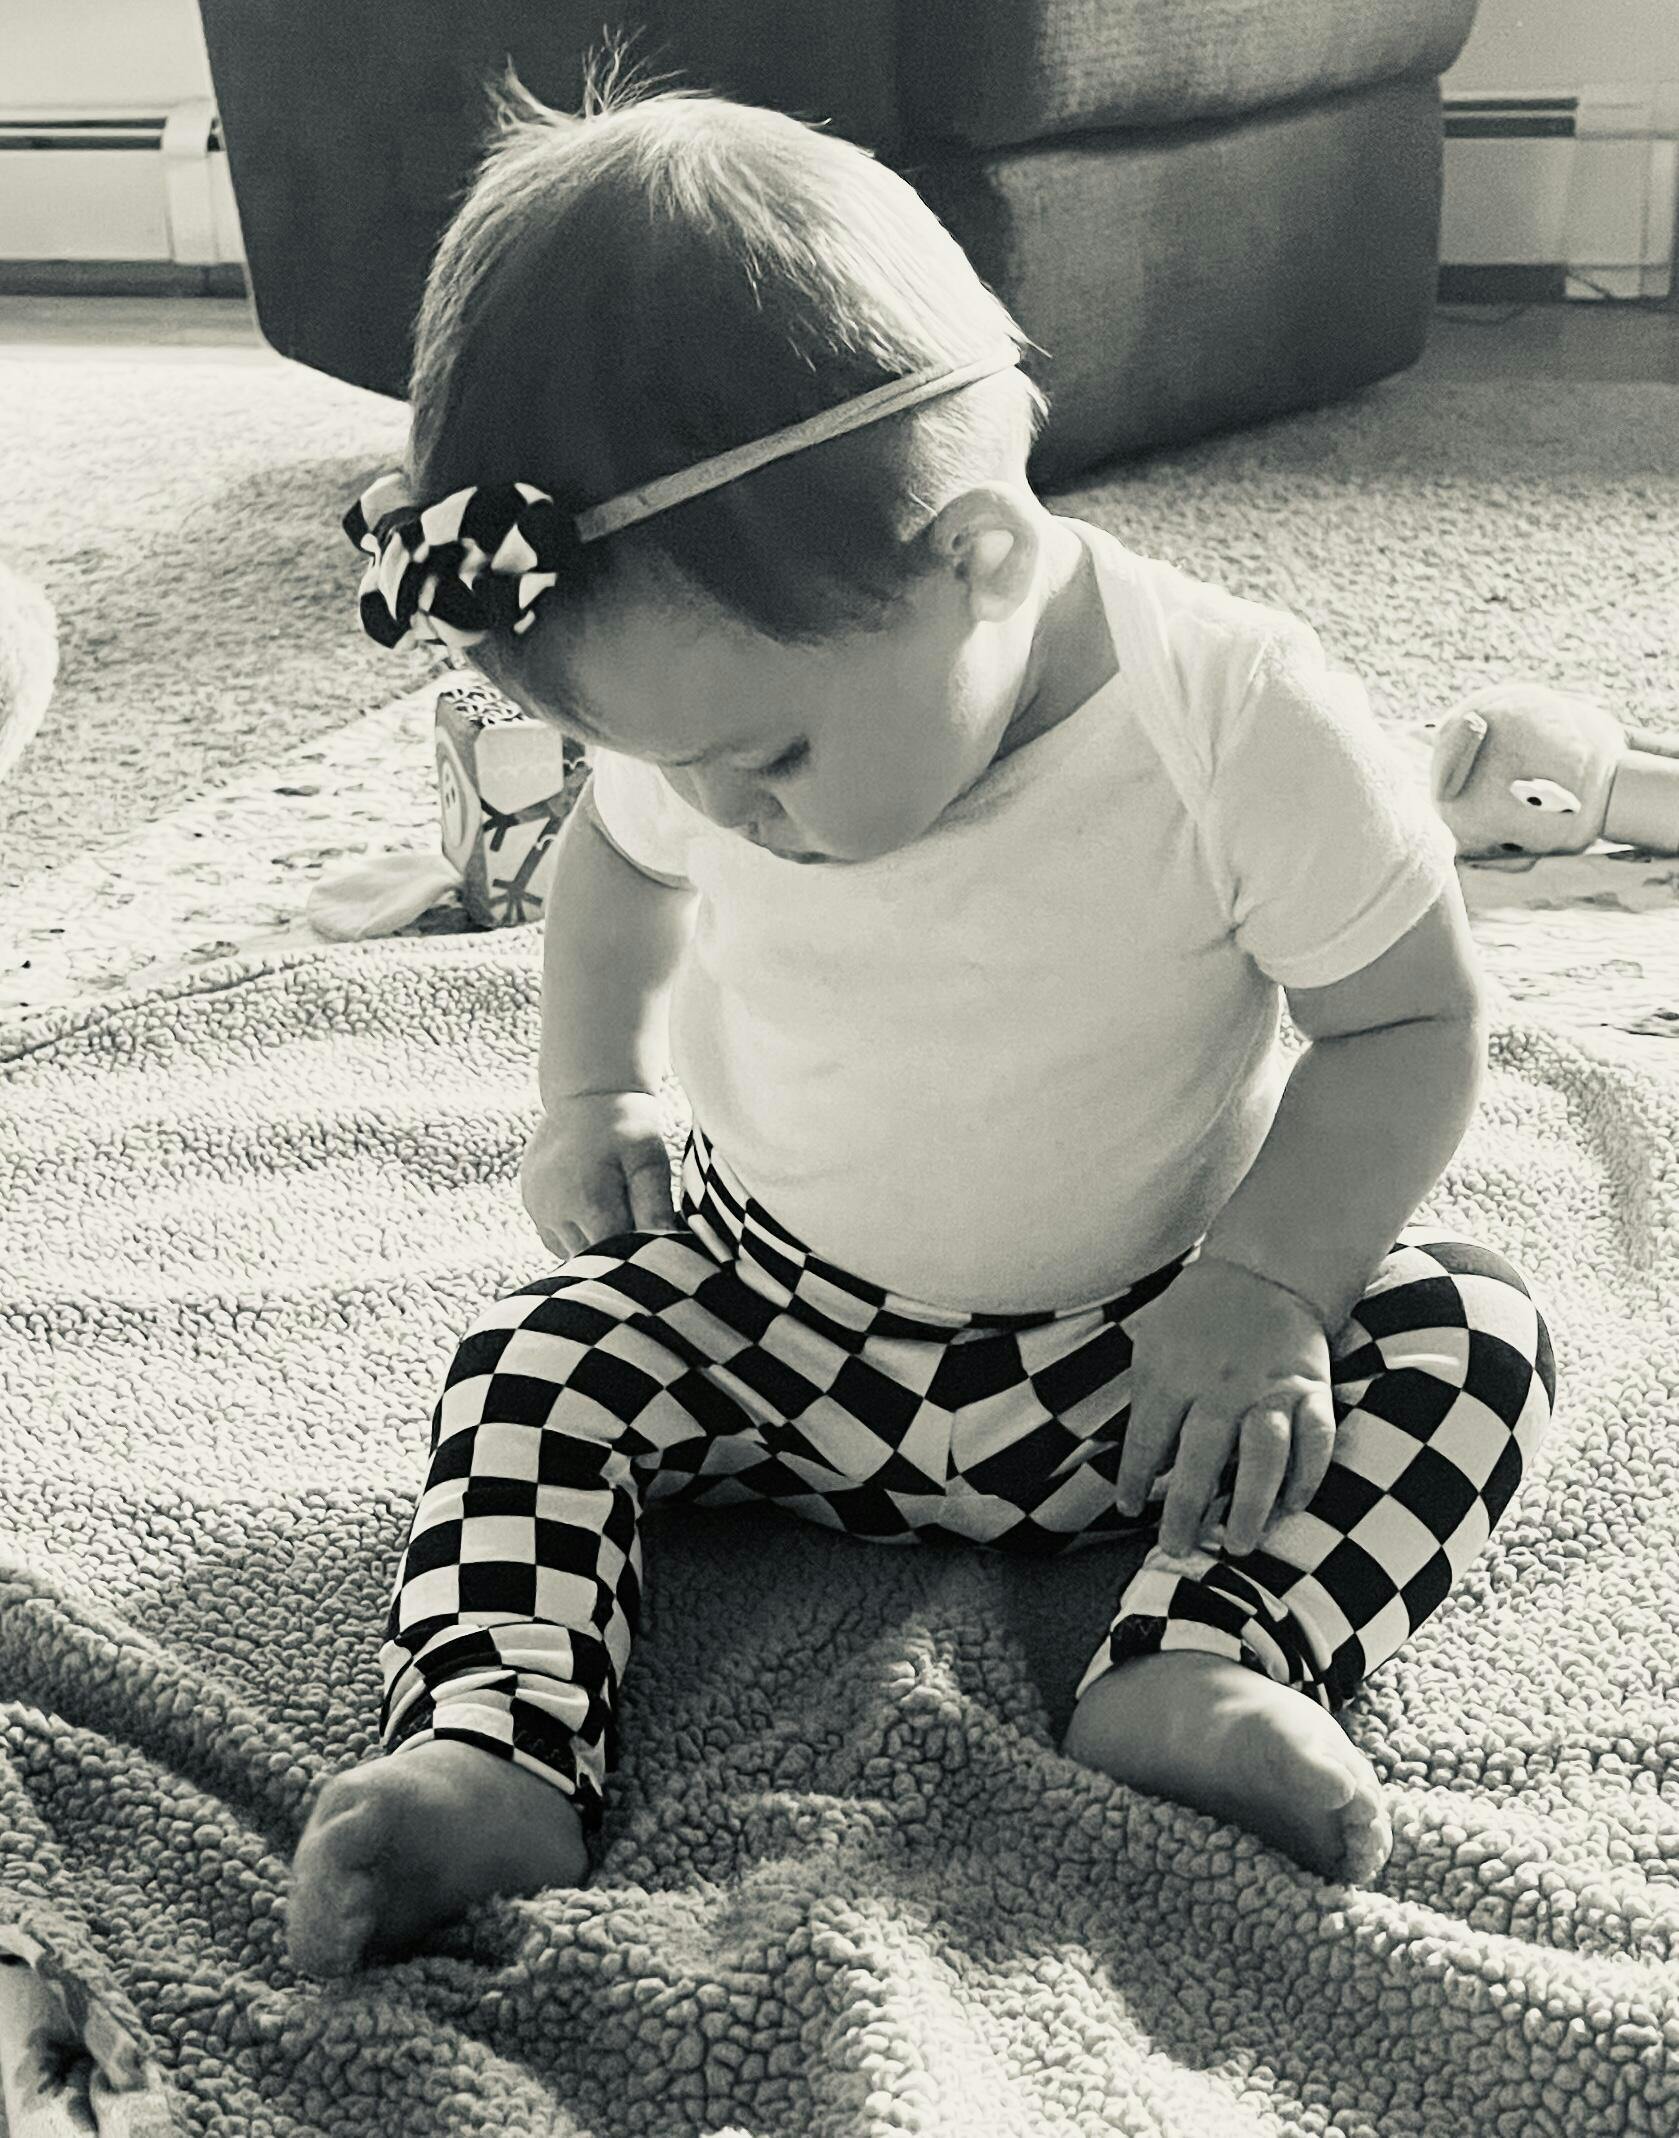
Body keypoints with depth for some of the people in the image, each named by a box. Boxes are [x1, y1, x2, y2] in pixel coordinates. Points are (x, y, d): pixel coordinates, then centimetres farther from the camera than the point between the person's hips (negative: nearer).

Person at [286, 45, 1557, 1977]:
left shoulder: (1241, 726, -24)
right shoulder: (722, 721, -12)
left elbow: (1412, 1027, -14)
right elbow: (616, 860, 12)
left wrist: (1266, 1283, -27)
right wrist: (592, 1092, -1)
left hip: (1142, 1350, -2)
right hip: (777, 1304, 3)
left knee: (1467, 1344, -20)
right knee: (536, 1365, -15)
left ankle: (1194, 1672, -33)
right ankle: (488, 1749, -23)